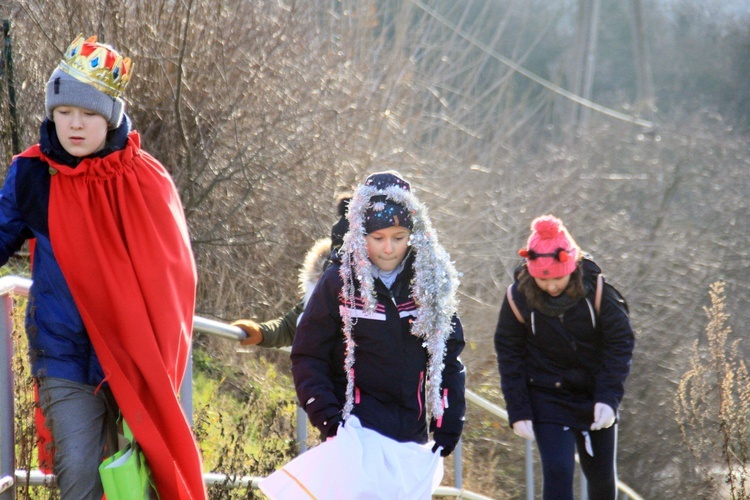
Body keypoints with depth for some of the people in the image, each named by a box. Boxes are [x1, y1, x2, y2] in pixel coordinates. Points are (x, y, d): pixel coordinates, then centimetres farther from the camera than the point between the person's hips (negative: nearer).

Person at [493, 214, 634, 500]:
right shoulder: (518, 298, -15)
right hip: (547, 399, -1)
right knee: (557, 473, -17)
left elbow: (621, 344, -9)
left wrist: (609, 398, -18)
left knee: (602, 476, 13)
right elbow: (509, 356, -5)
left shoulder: (597, 292, -16)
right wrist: (518, 411, -9)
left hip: (595, 397, 2)